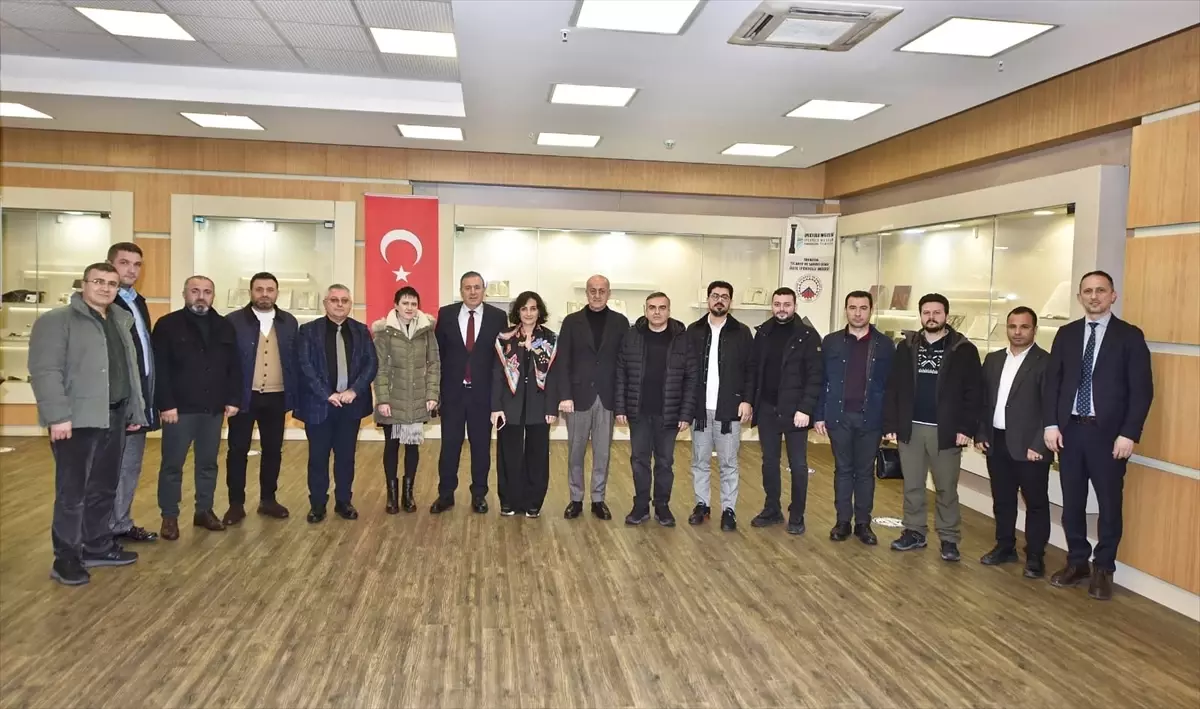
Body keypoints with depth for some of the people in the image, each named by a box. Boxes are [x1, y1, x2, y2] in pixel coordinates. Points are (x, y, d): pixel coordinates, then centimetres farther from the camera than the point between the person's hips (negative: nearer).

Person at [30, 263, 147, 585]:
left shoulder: (121, 322, 16)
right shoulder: (56, 321, -7)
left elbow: (130, 372, 19)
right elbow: (44, 371, -15)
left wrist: (136, 410, 15)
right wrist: (58, 416, -21)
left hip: (114, 417, 7)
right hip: (76, 419, -7)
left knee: (104, 489, 14)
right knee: (72, 492, 0)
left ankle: (98, 546, 26)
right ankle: (67, 558, 10)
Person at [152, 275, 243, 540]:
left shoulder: (225, 327, 9)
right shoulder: (167, 325, -3)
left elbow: (234, 367, 10)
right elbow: (159, 369, -9)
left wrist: (233, 400, 1)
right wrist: (165, 404, -15)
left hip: (214, 408, 4)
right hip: (180, 408, -4)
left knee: (208, 463, 12)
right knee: (172, 464, 3)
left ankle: (204, 511, 23)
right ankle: (169, 516, 13)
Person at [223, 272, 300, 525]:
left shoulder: (289, 322, 5)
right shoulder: (233, 321, -3)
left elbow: (295, 361, 7)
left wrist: (295, 396, 2)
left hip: (276, 397, 3)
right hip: (244, 396, -2)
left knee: (273, 450, 10)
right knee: (238, 451, 4)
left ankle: (268, 500, 22)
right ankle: (236, 504, 14)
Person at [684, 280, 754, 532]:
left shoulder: (741, 332, 1)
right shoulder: (694, 331, 5)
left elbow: (751, 369, 1)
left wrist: (747, 400, -9)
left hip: (729, 409, -2)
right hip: (699, 408, 2)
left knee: (728, 463, 5)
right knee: (699, 462, 10)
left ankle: (729, 509, 14)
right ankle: (702, 504, 22)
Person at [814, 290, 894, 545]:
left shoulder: (884, 345, 1)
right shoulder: (831, 342, 2)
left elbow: (892, 385, 1)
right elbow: (821, 381, 3)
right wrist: (819, 415, -1)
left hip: (870, 418, 0)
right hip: (839, 416, 0)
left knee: (865, 471, 8)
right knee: (843, 469, 8)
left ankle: (863, 523, 18)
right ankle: (843, 521, 17)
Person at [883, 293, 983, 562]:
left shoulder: (963, 349, -2)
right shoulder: (906, 347, 6)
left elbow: (974, 392, -5)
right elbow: (893, 387, 5)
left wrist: (967, 428, -11)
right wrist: (890, 424, -1)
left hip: (946, 431, -3)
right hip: (910, 428, 3)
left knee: (946, 489, 5)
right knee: (912, 486, 10)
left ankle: (949, 539, 16)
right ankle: (914, 532, 22)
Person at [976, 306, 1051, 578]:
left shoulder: (1046, 362, -8)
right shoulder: (993, 359, 10)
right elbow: (983, 400, 12)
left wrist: (1039, 444, -17)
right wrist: (980, 434, 6)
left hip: (1029, 445, -5)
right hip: (997, 442, 5)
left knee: (1036, 503, 6)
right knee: (1002, 500, 15)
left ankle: (1035, 556, 16)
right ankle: (1005, 547, 28)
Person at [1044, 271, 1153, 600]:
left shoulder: (1130, 336, -2)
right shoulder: (1066, 334, 8)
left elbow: (1142, 390, -5)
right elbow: (1052, 381, 7)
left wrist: (1129, 434, -12)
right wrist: (1051, 424, -2)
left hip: (1109, 433, -3)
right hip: (1069, 429, 3)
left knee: (1109, 504, 6)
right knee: (1072, 501, 10)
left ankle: (1103, 569, 19)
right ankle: (1077, 562, 24)